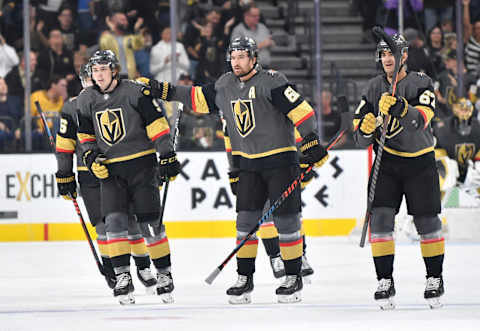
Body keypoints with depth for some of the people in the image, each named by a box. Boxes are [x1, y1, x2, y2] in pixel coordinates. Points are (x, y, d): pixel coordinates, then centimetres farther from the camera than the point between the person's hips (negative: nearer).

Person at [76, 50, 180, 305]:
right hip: (109, 168, 3)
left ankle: (164, 274, 9)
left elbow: (156, 124, -8)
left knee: (150, 222, -3)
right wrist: (91, 157, -1)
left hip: (141, 162, -3)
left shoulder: (135, 92, -9)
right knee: (114, 221, -10)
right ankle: (122, 277, -7)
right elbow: (86, 135, 16)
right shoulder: (85, 100, 5)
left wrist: (168, 156, -11)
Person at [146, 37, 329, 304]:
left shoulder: (271, 82, -13)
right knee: (246, 220, 1)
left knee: (286, 220, -4)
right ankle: (245, 279, 7)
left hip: (280, 159, -6)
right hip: (248, 164, 6)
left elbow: (300, 110, -17)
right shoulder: (225, 86, 7)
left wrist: (312, 143, -22)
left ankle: (294, 278, 4)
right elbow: (199, 98, 20)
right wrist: (167, 91, 12)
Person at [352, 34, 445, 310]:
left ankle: (435, 279, 19)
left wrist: (399, 109, -44)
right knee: (380, 217, -12)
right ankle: (385, 281, -8)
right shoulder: (373, 89, 3)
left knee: (427, 221, 2)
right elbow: (361, 138, 1)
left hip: (420, 162, -2)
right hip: (387, 162, 2)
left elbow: (420, 120, -26)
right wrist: (365, 129, -23)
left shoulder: (421, 83, -7)